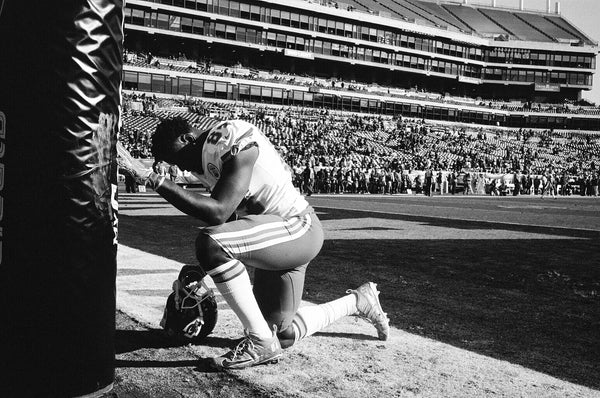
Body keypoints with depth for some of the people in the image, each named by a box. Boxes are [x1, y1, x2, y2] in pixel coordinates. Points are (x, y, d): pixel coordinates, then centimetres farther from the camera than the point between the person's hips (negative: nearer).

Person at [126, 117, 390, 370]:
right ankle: (358, 301, 35)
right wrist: (203, 268, 17)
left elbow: (218, 212, -32)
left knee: (212, 243, -30)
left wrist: (159, 183, -32)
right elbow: (227, 218, 18)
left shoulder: (234, 142, -21)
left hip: (298, 227, -10)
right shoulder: (207, 156, 9)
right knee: (282, 334, 13)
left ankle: (261, 343, -18)